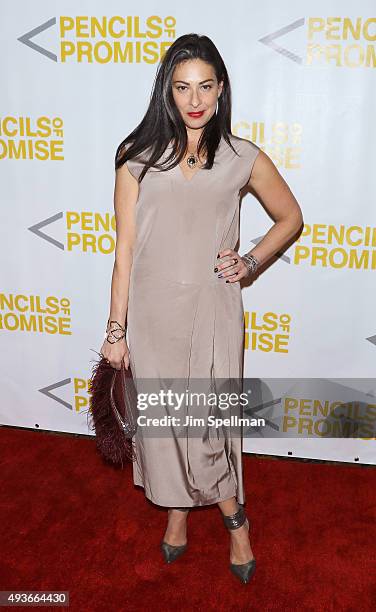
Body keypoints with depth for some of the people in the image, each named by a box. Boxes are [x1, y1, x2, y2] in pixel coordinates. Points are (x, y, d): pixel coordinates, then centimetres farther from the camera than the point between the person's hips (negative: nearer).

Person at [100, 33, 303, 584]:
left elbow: (291, 217, 13)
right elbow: (125, 249, -2)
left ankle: (234, 514, 35)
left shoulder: (243, 158, -1)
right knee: (161, 417, 14)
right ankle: (176, 509, 41)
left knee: (211, 421, 6)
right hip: (152, 312, 1)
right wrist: (116, 329, -2)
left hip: (213, 311, -1)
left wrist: (251, 263, -1)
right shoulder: (138, 159, -2)